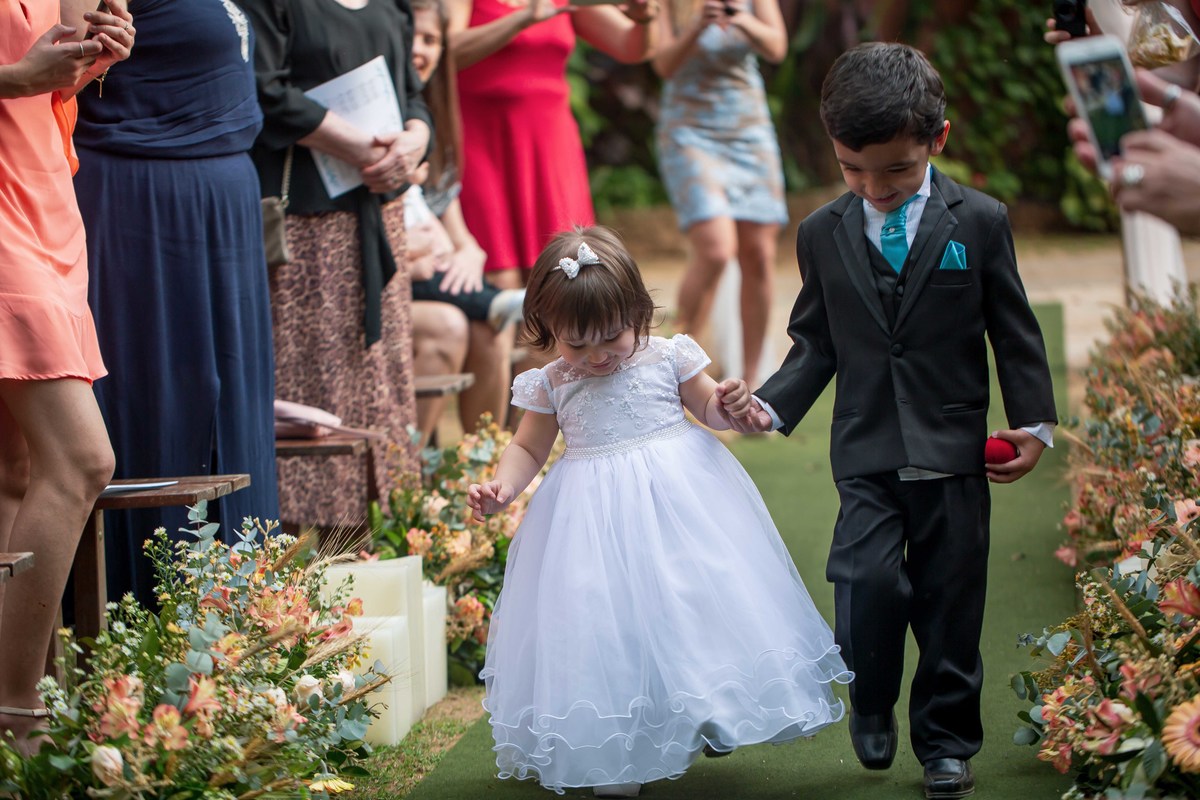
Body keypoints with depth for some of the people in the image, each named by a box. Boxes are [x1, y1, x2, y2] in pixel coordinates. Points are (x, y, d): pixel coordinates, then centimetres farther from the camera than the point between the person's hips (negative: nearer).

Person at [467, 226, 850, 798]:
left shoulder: (667, 358, -1)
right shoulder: (550, 386, 1)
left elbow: (707, 408, 13)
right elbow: (528, 449, 11)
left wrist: (726, 406, -9)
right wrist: (502, 488, -6)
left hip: (680, 495, 0)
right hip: (596, 514, 0)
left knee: (698, 599, -1)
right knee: (606, 623, -3)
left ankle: (710, 715, 22)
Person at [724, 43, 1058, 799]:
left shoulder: (980, 222, -1)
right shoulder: (823, 234, 4)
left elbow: (1015, 333, 4)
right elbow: (817, 342, 10)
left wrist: (1035, 424, -1)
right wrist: (773, 404, -4)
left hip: (953, 448, -1)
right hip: (866, 450, 1)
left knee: (950, 598, 4)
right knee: (868, 579, -16)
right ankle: (872, 703, 10)